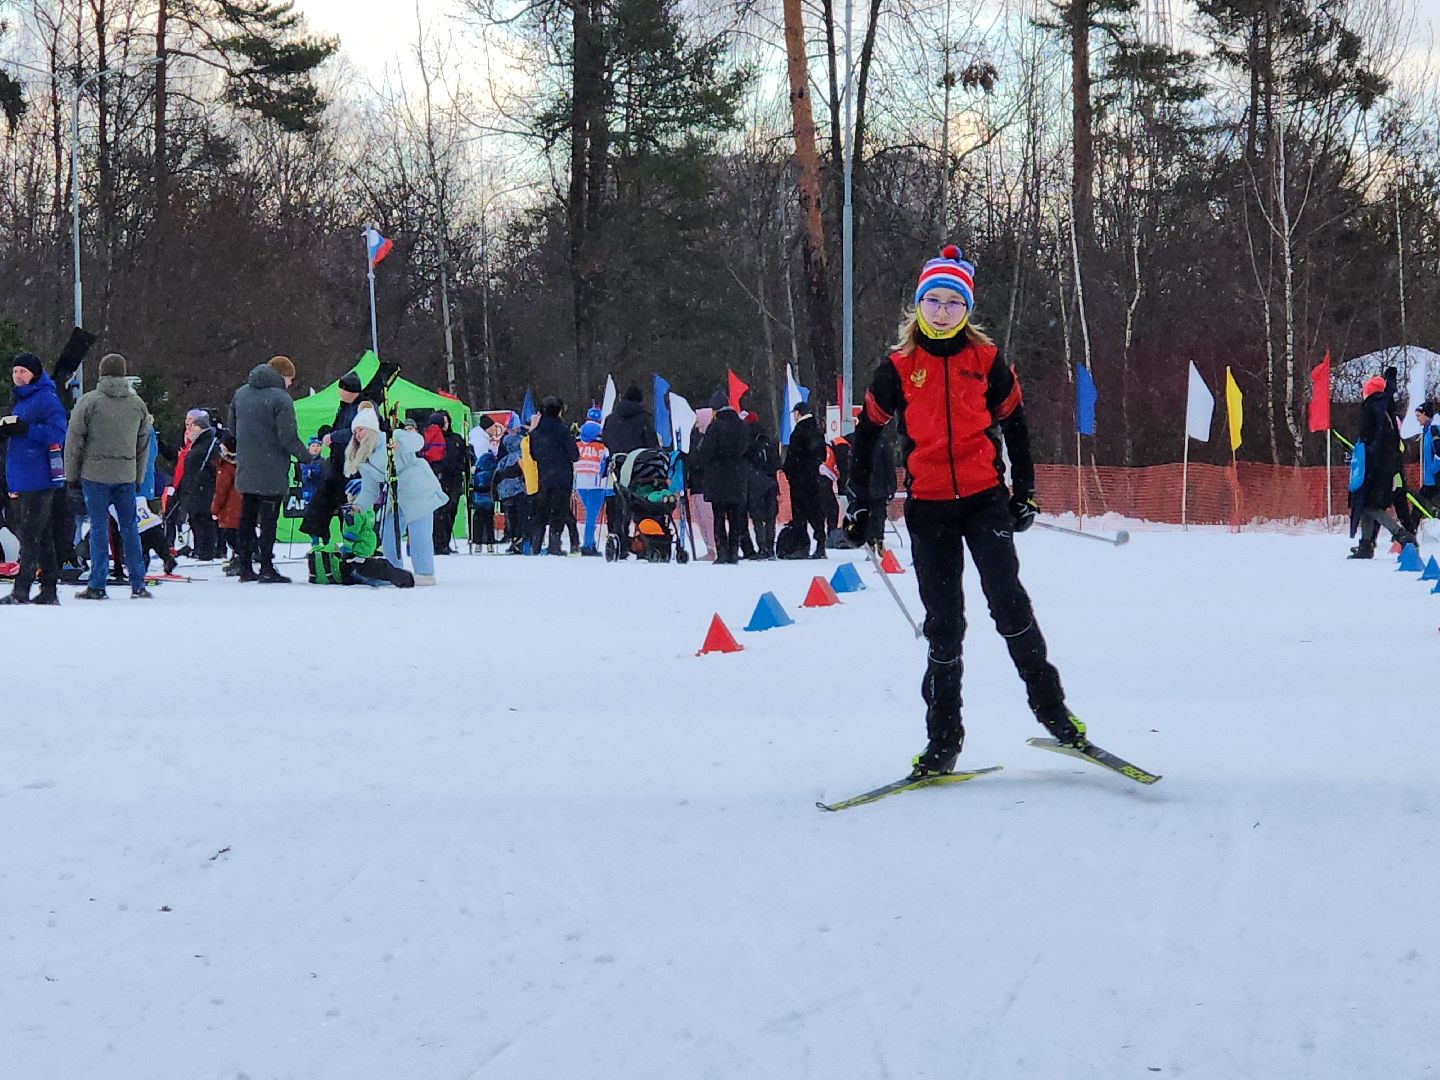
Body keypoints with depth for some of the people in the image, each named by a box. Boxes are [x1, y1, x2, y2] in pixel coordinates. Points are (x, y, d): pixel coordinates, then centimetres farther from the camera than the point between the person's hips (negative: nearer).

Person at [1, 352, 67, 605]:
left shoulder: (47, 399, -9)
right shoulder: (22, 399, 19)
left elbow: (57, 433, -18)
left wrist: (23, 428, -22)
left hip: (39, 479, -9)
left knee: (30, 536, -10)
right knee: (40, 536, 11)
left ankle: (21, 590, -11)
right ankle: (48, 591, 15)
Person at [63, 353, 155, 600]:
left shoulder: (88, 402, -5)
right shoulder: (138, 404, 7)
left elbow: (74, 441, -3)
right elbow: (143, 444, 13)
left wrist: (71, 477, 5)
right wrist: (138, 478, 21)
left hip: (95, 474, -3)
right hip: (127, 477, 3)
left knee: (99, 528, 0)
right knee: (129, 528, 8)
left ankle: (97, 586, 1)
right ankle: (138, 585, 9)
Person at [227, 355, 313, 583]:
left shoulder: (241, 393, 9)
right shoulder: (281, 399, -14)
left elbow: (231, 427, 17)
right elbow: (288, 438, -17)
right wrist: (306, 455, -3)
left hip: (245, 470, 7)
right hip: (271, 472, -7)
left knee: (247, 517, 13)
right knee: (268, 520, -2)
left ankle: (245, 567, 15)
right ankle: (266, 568, -3)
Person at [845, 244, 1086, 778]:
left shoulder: (986, 360, 4)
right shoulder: (898, 368, 4)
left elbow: (1014, 426, 13)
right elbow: (866, 433, 11)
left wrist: (1024, 491, 10)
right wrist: (860, 503, 8)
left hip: (985, 498, -1)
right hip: (928, 507, 1)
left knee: (1008, 601, -11)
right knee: (943, 623, 3)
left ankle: (1049, 704, 2)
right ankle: (943, 739, 8)